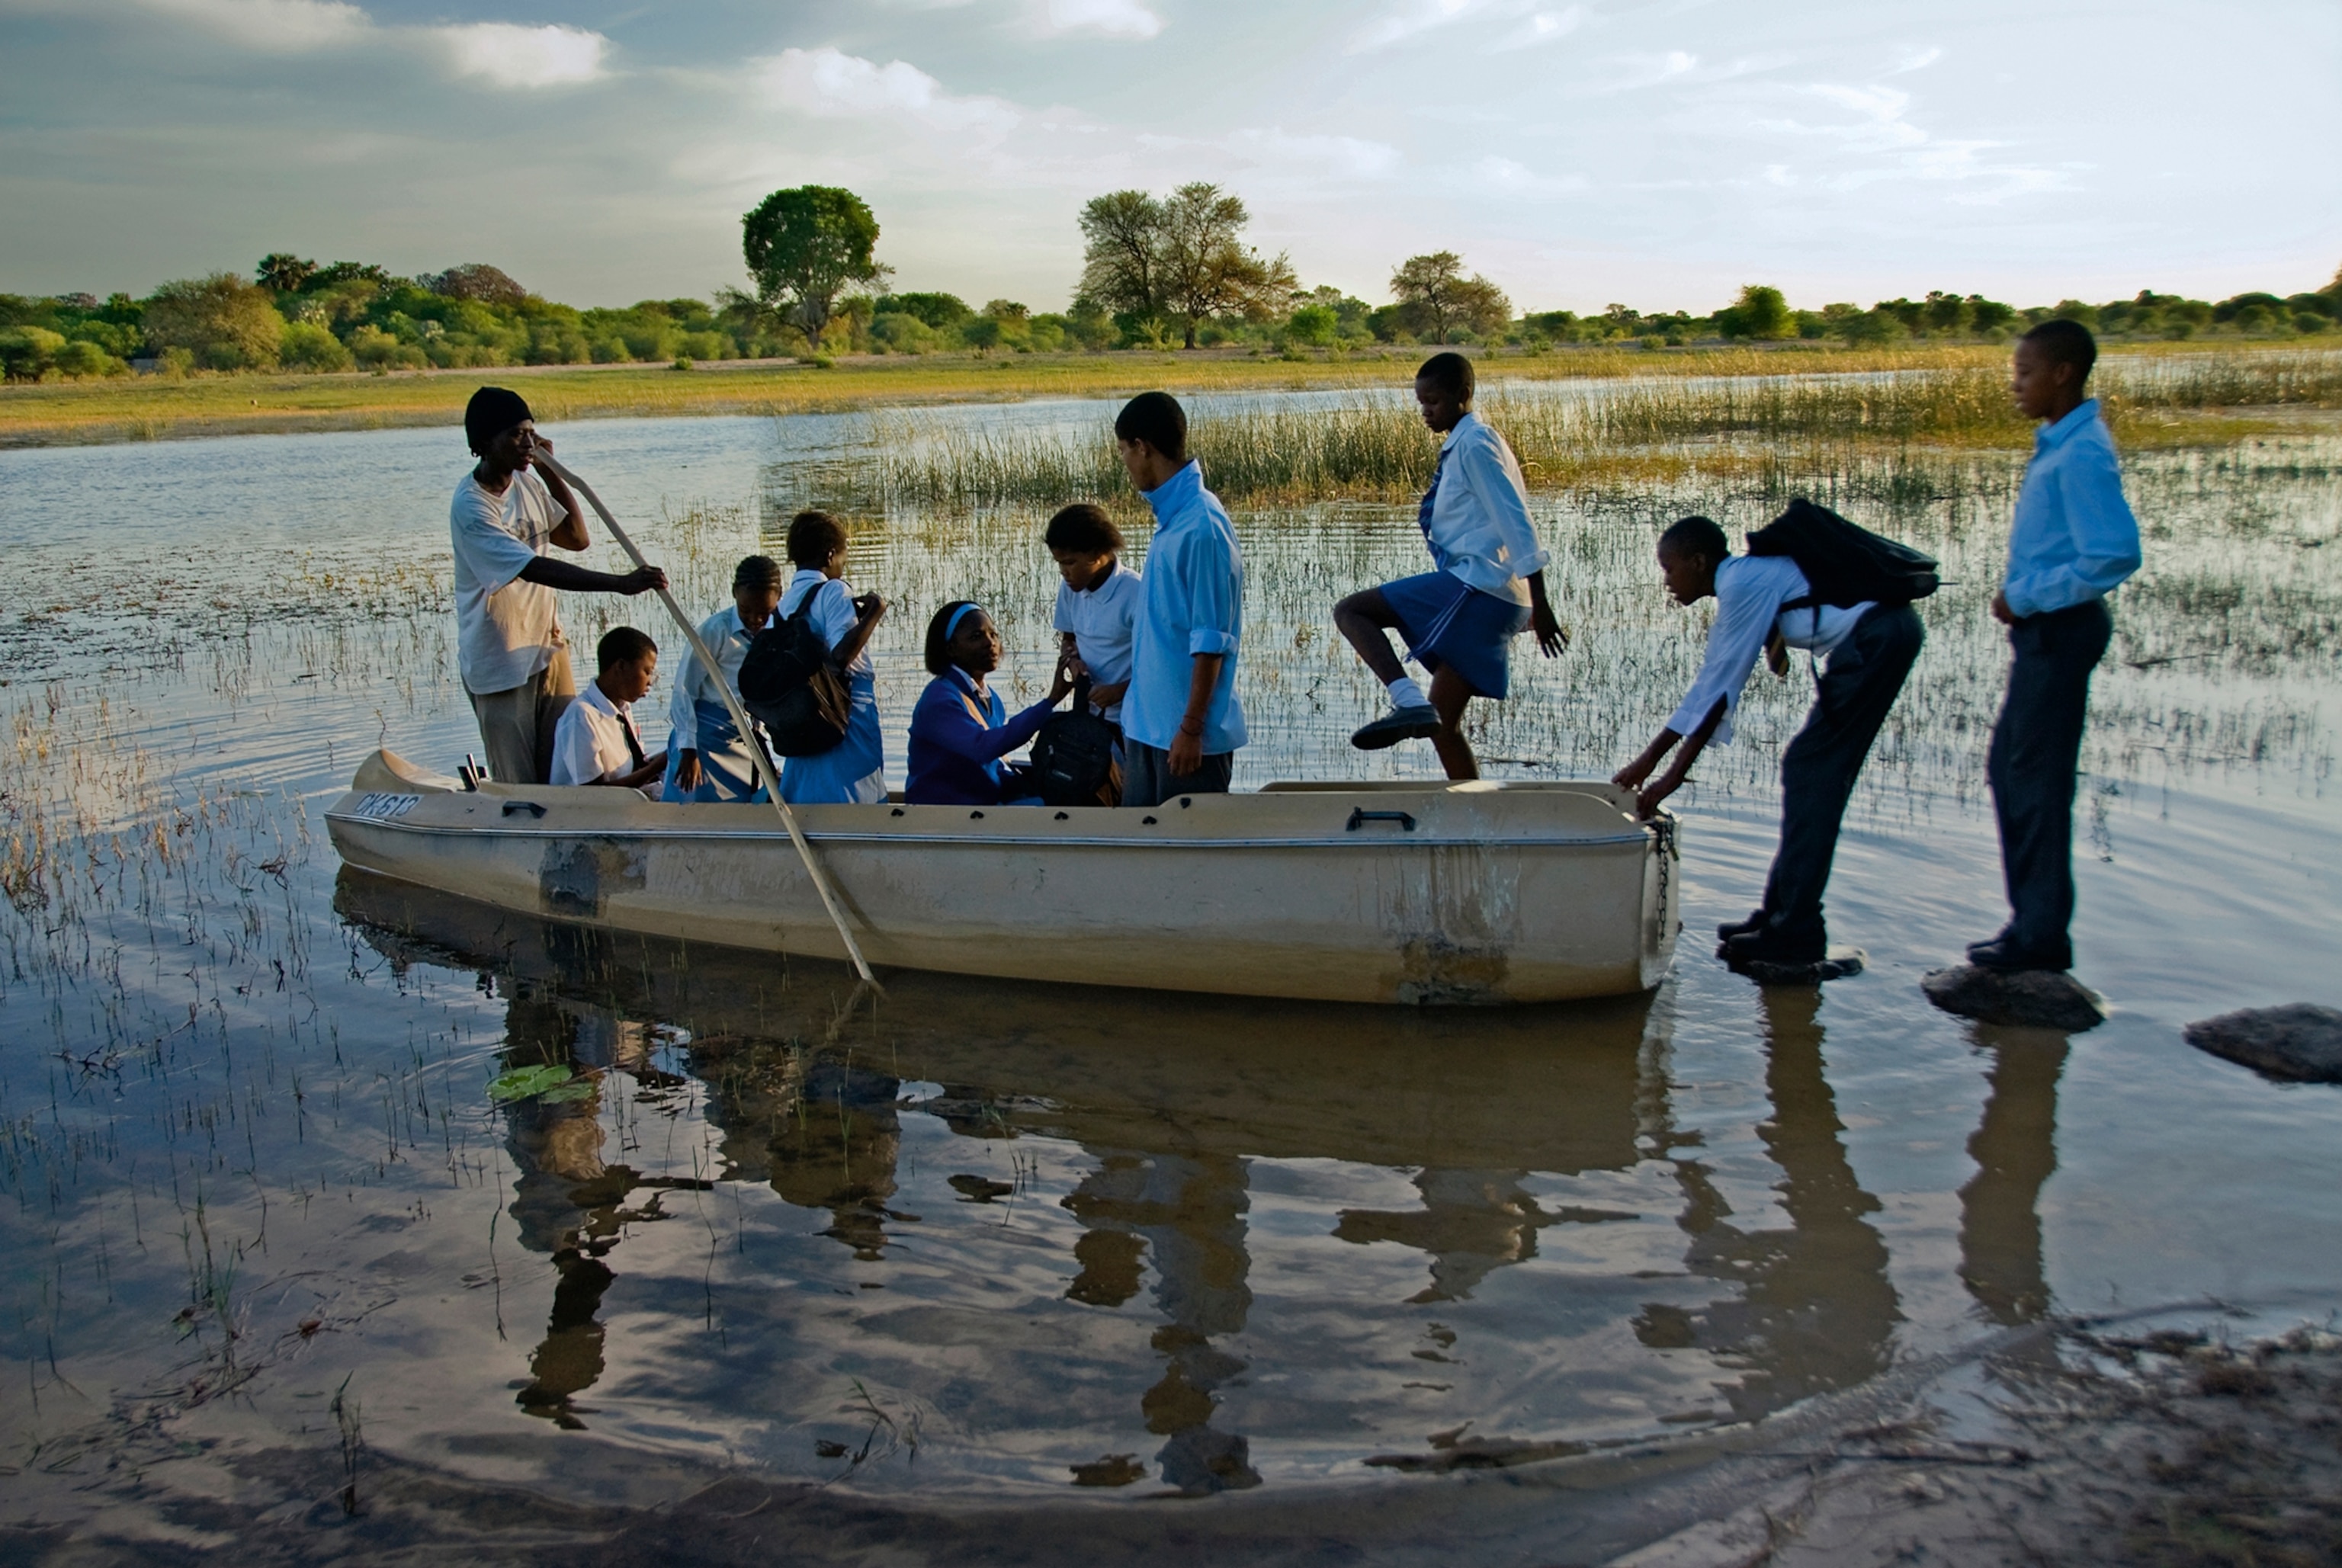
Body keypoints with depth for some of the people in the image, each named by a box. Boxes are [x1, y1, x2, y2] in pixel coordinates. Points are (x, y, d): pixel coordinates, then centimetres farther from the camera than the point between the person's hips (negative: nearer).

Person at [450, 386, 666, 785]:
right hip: (500, 662, -7)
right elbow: (538, 570, -32)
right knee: (518, 787, 2)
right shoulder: (471, 507, -22)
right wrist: (621, 583, -40)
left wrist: (551, 472, 2)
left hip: (547, 646, 7)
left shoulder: (526, 482, 3)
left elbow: (577, 538, 13)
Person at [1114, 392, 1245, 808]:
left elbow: (1211, 641, -19)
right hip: (1149, 723, 9)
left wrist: (1191, 727, -19)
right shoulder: (1173, 516, 10)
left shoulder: (1201, 526, -18)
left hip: (1187, 729, -9)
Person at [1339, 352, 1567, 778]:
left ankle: (1408, 702, -28)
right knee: (1442, 724, 12)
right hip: (1494, 600, 10)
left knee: (1351, 611, -11)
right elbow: (1510, 523, 25)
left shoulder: (1473, 444, -9)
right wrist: (1529, 609, 28)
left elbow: (1516, 523, -16)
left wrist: (1540, 606, -19)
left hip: (1475, 584, -10)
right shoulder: (1465, 443, 21)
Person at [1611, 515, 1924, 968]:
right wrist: (1648, 760, 19)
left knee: (1809, 774, -7)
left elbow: (1719, 690, -12)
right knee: (1819, 776, 11)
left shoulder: (1744, 582, -11)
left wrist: (1673, 776, -9)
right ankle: (1783, 914, 16)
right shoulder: (1740, 585, 18)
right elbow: (1710, 685, 20)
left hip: (1874, 637, -10)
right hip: (1883, 635, 10)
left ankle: (1795, 934, -5)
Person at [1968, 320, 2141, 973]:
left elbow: (2115, 555, -27)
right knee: (2009, 768, 16)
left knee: (2038, 779, -2)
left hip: (2060, 629, -10)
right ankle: (2032, 918, 26)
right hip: (2044, 630, 10)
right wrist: (2021, 597, 7)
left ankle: (2041, 936, 9)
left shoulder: (2082, 455, -20)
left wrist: (2026, 597, -19)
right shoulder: (2059, 445, 11)